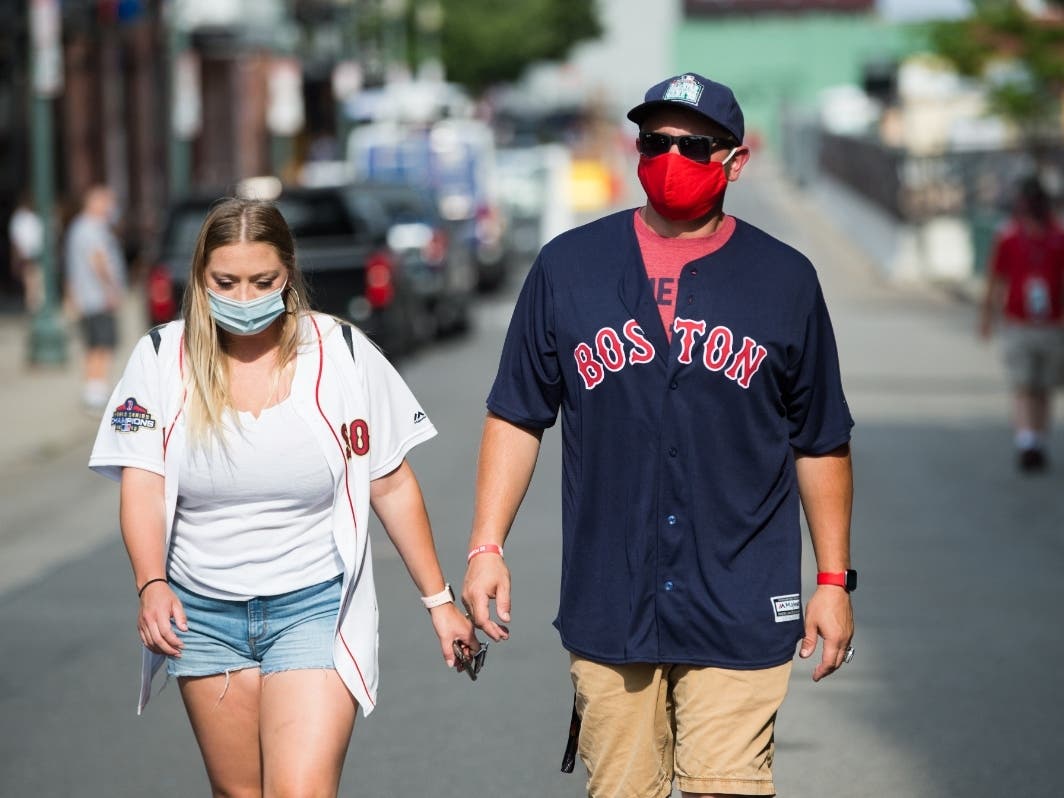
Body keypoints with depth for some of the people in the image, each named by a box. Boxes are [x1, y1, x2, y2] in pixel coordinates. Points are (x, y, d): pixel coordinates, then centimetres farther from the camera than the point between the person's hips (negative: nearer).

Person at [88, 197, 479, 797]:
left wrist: (439, 601, 4)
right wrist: (152, 585, -25)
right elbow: (143, 485, -8)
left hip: (315, 607, -2)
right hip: (203, 615, 2)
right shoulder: (162, 359, -2)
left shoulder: (341, 353, -4)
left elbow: (392, 485, 1)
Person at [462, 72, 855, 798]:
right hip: (608, 606, 1)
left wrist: (833, 580, 9)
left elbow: (822, 445, 11)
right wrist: (487, 547, 2)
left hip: (741, 616, -1)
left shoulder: (785, 281, 6)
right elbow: (517, 418, 10)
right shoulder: (568, 267, 7)